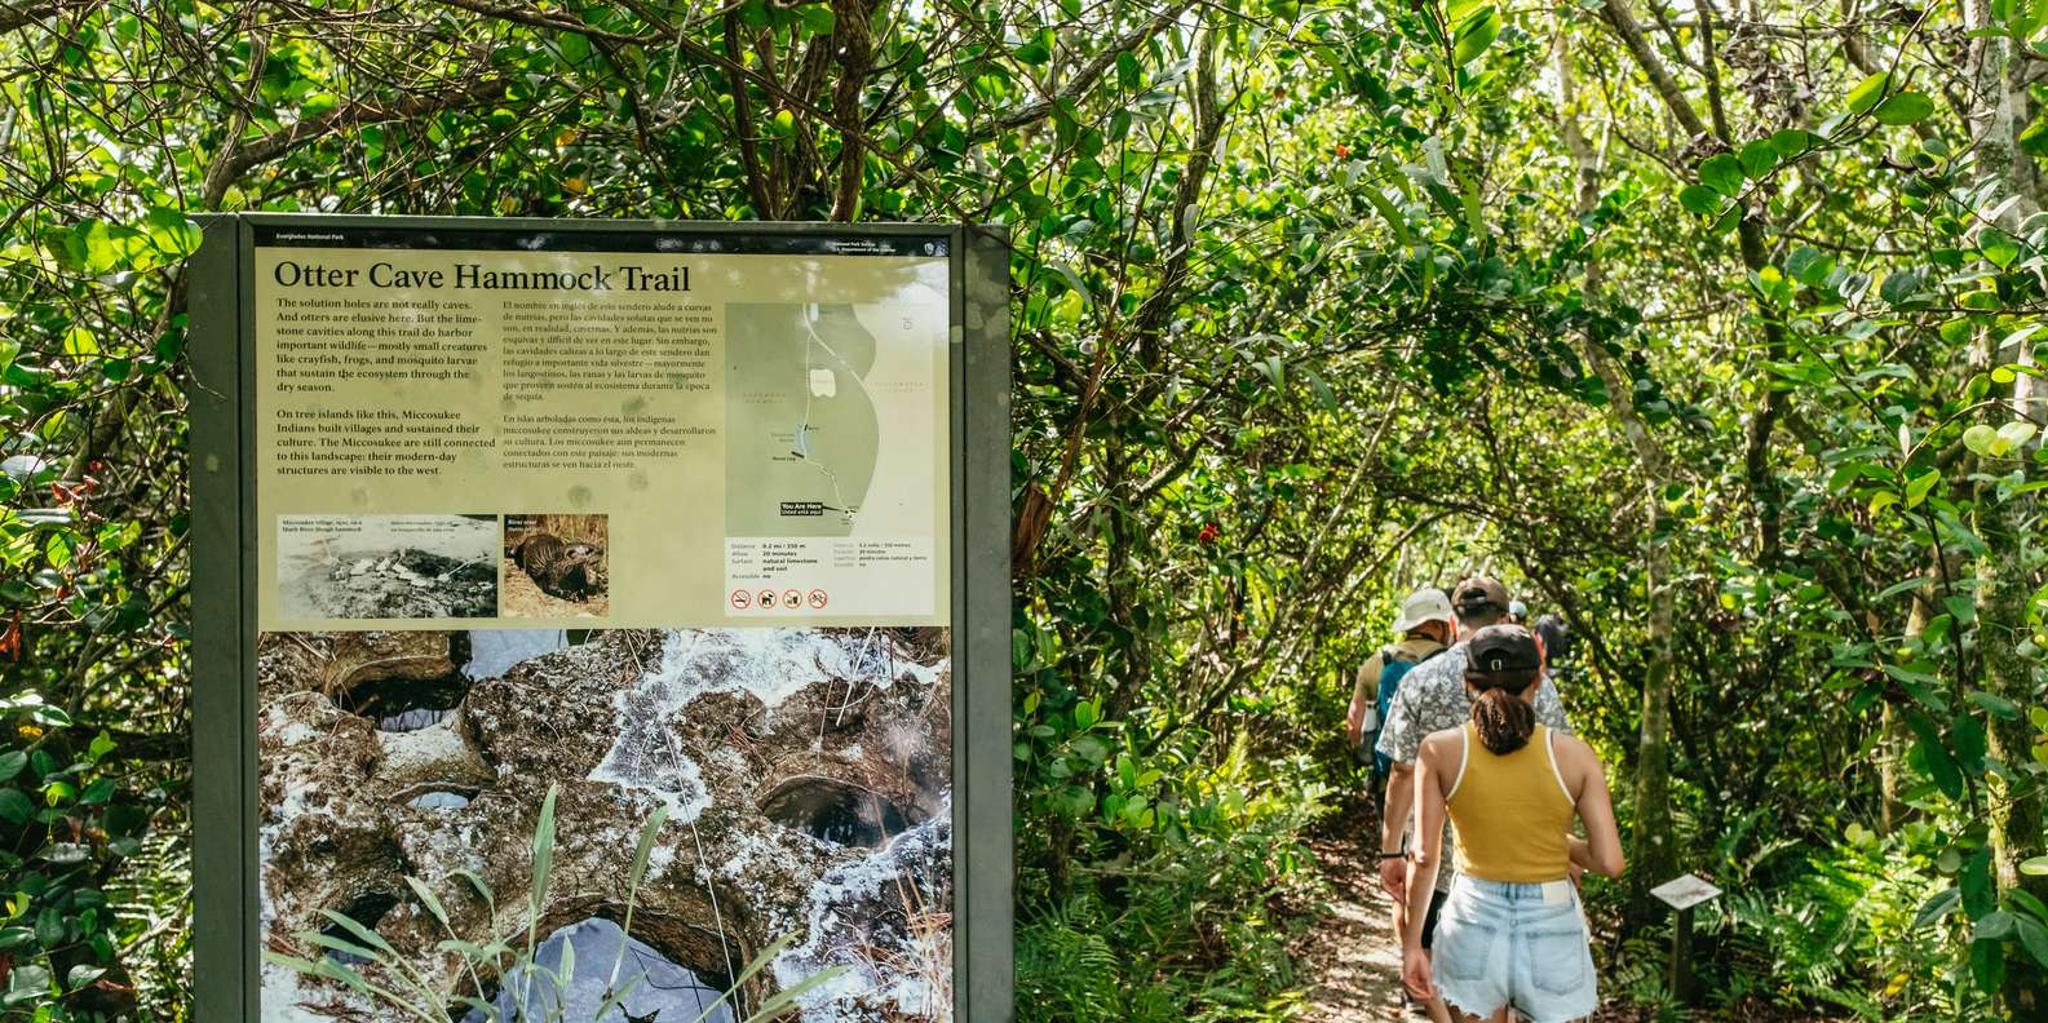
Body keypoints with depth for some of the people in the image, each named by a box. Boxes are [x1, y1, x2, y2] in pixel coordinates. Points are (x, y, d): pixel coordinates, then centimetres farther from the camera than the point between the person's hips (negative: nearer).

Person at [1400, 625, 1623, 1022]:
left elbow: (1426, 857, -8)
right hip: (1552, 929, 0)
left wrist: (1411, 943, 1)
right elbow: (1610, 862, -9)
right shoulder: (1575, 754, -9)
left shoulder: (1440, 749, -9)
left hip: (1475, 923, 1)